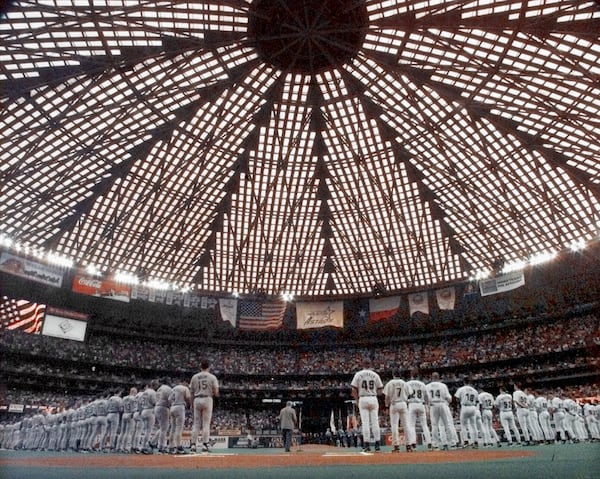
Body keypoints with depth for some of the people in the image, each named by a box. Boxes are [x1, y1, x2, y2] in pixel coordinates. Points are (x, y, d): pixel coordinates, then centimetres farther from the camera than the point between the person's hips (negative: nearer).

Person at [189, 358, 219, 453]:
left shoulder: (194, 377, 7)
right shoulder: (212, 377, -1)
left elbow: (191, 391, 6)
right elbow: (216, 392, -4)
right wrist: (215, 394, 16)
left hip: (197, 400, 3)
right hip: (207, 399, -3)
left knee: (196, 423, 9)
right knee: (206, 423, 0)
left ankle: (193, 445, 7)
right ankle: (205, 446, -3)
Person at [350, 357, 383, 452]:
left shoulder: (358, 374, 0)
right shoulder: (375, 375, 4)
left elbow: (354, 390, -4)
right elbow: (380, 390, 5)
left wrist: (357, 399, 9)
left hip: (363, 399, -1)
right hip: (373, 399, 1)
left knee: (365, 422, 0)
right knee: (375, 422, 5)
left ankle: (367, 445, -1)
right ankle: (378, 444, 6)